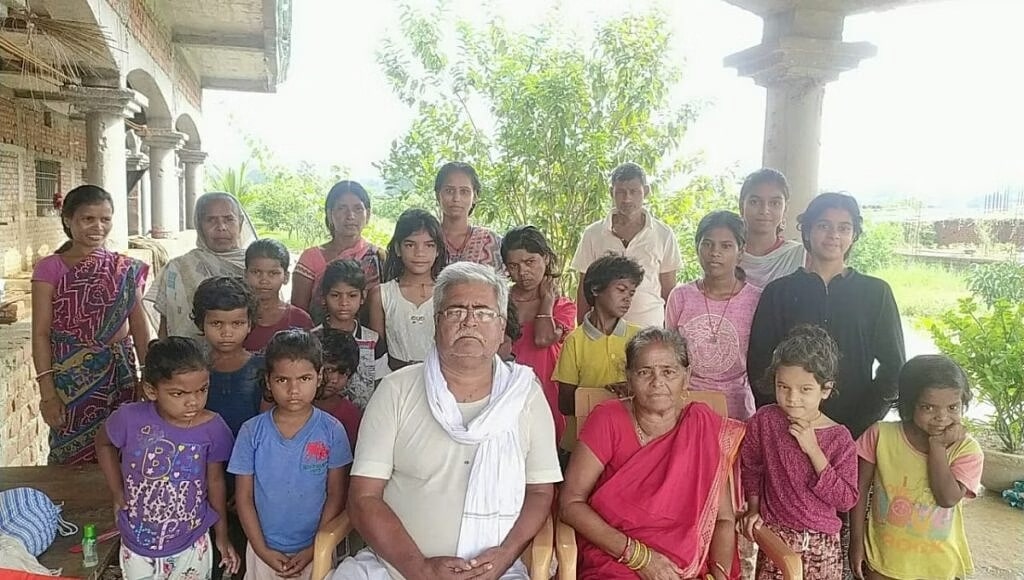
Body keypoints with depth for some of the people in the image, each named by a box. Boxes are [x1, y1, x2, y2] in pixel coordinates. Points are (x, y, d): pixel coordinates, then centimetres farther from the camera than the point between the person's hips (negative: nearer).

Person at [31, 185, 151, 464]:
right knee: (71, 457, 6)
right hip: (71, 379, -2)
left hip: (120, 376, 3)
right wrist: (47, 392, -12)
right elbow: (41, 334, -6)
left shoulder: (126, 269, 4)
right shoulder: (50, 268, -4)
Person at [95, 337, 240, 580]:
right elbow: (103, 443, 2)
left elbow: (215, 481, -3)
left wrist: (222, 535, 6)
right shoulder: (130, 419, -22)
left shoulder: (212, 428, -19)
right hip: (138, 547, 0)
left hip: (192, 547, 0)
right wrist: (118, 493, -1)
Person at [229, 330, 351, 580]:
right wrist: (262, 550, -6)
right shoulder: (252, 432, -8)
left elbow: (336, 495, -5)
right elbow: (244, 496, -2)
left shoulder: (332, 431, -10)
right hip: (265, 549, 1)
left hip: (316, 551, -1)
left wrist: (314, 549, -8)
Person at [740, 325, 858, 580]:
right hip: (775, 537, 0)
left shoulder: (840, 438, -9)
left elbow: (846, 500, -14)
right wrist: (754, 508, 7)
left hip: (823, 544, 0)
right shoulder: (764, 420, -9)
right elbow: (750, 466, 7)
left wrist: (813, 451, -20)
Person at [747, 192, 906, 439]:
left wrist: (857, 426, -4)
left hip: (856, 432, 0)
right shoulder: (779, 291, 4)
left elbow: (892, 367, 6)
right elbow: (758, 367, 2)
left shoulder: (876, 292, 6)